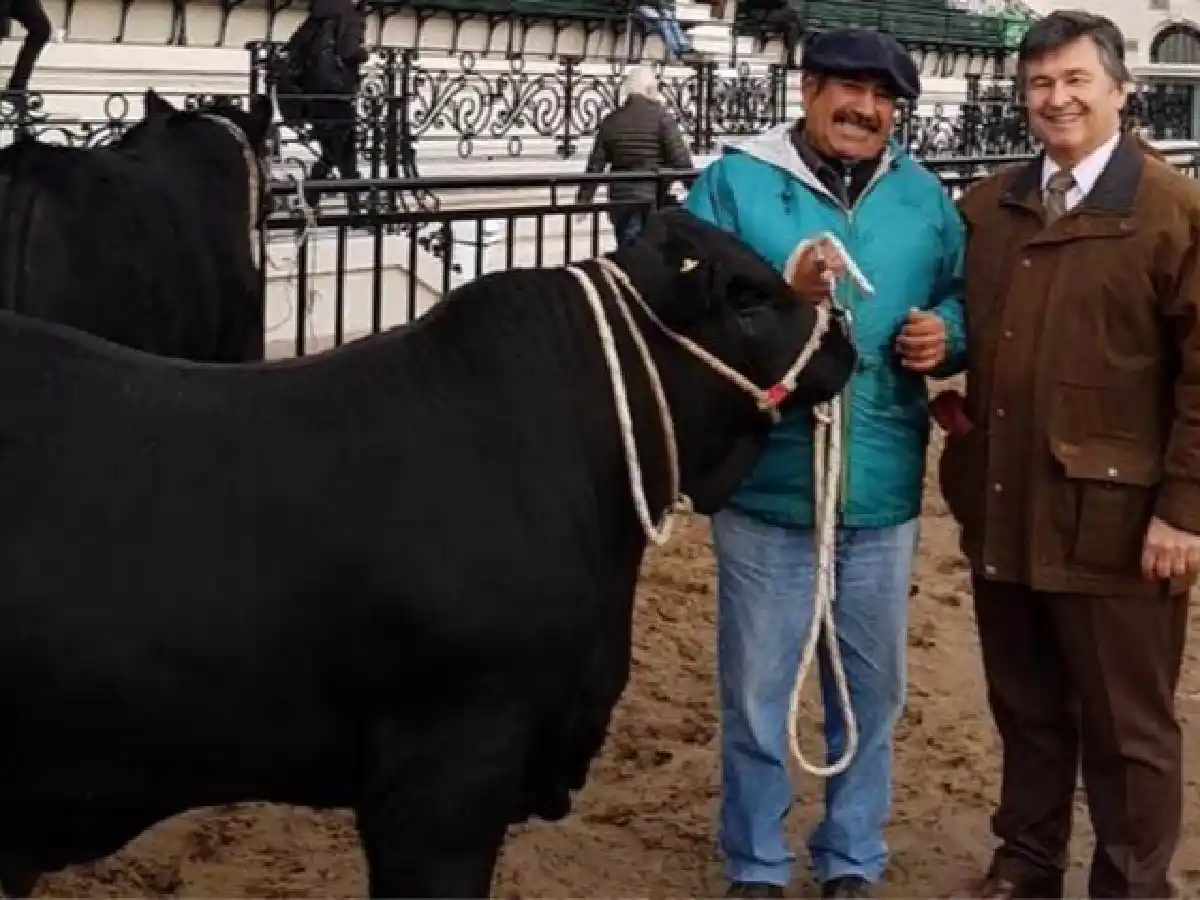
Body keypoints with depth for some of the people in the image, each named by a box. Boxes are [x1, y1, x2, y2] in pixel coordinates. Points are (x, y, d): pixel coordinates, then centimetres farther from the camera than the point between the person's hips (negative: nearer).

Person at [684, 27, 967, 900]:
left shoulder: (922, 195, 7)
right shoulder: (734, 184, -4)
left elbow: (964, 298, 16)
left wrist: (947, 332, -6)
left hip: (883, 491, 3)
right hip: (767, 486, -3)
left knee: (871, 690, 15)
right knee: (758, 691, 8)